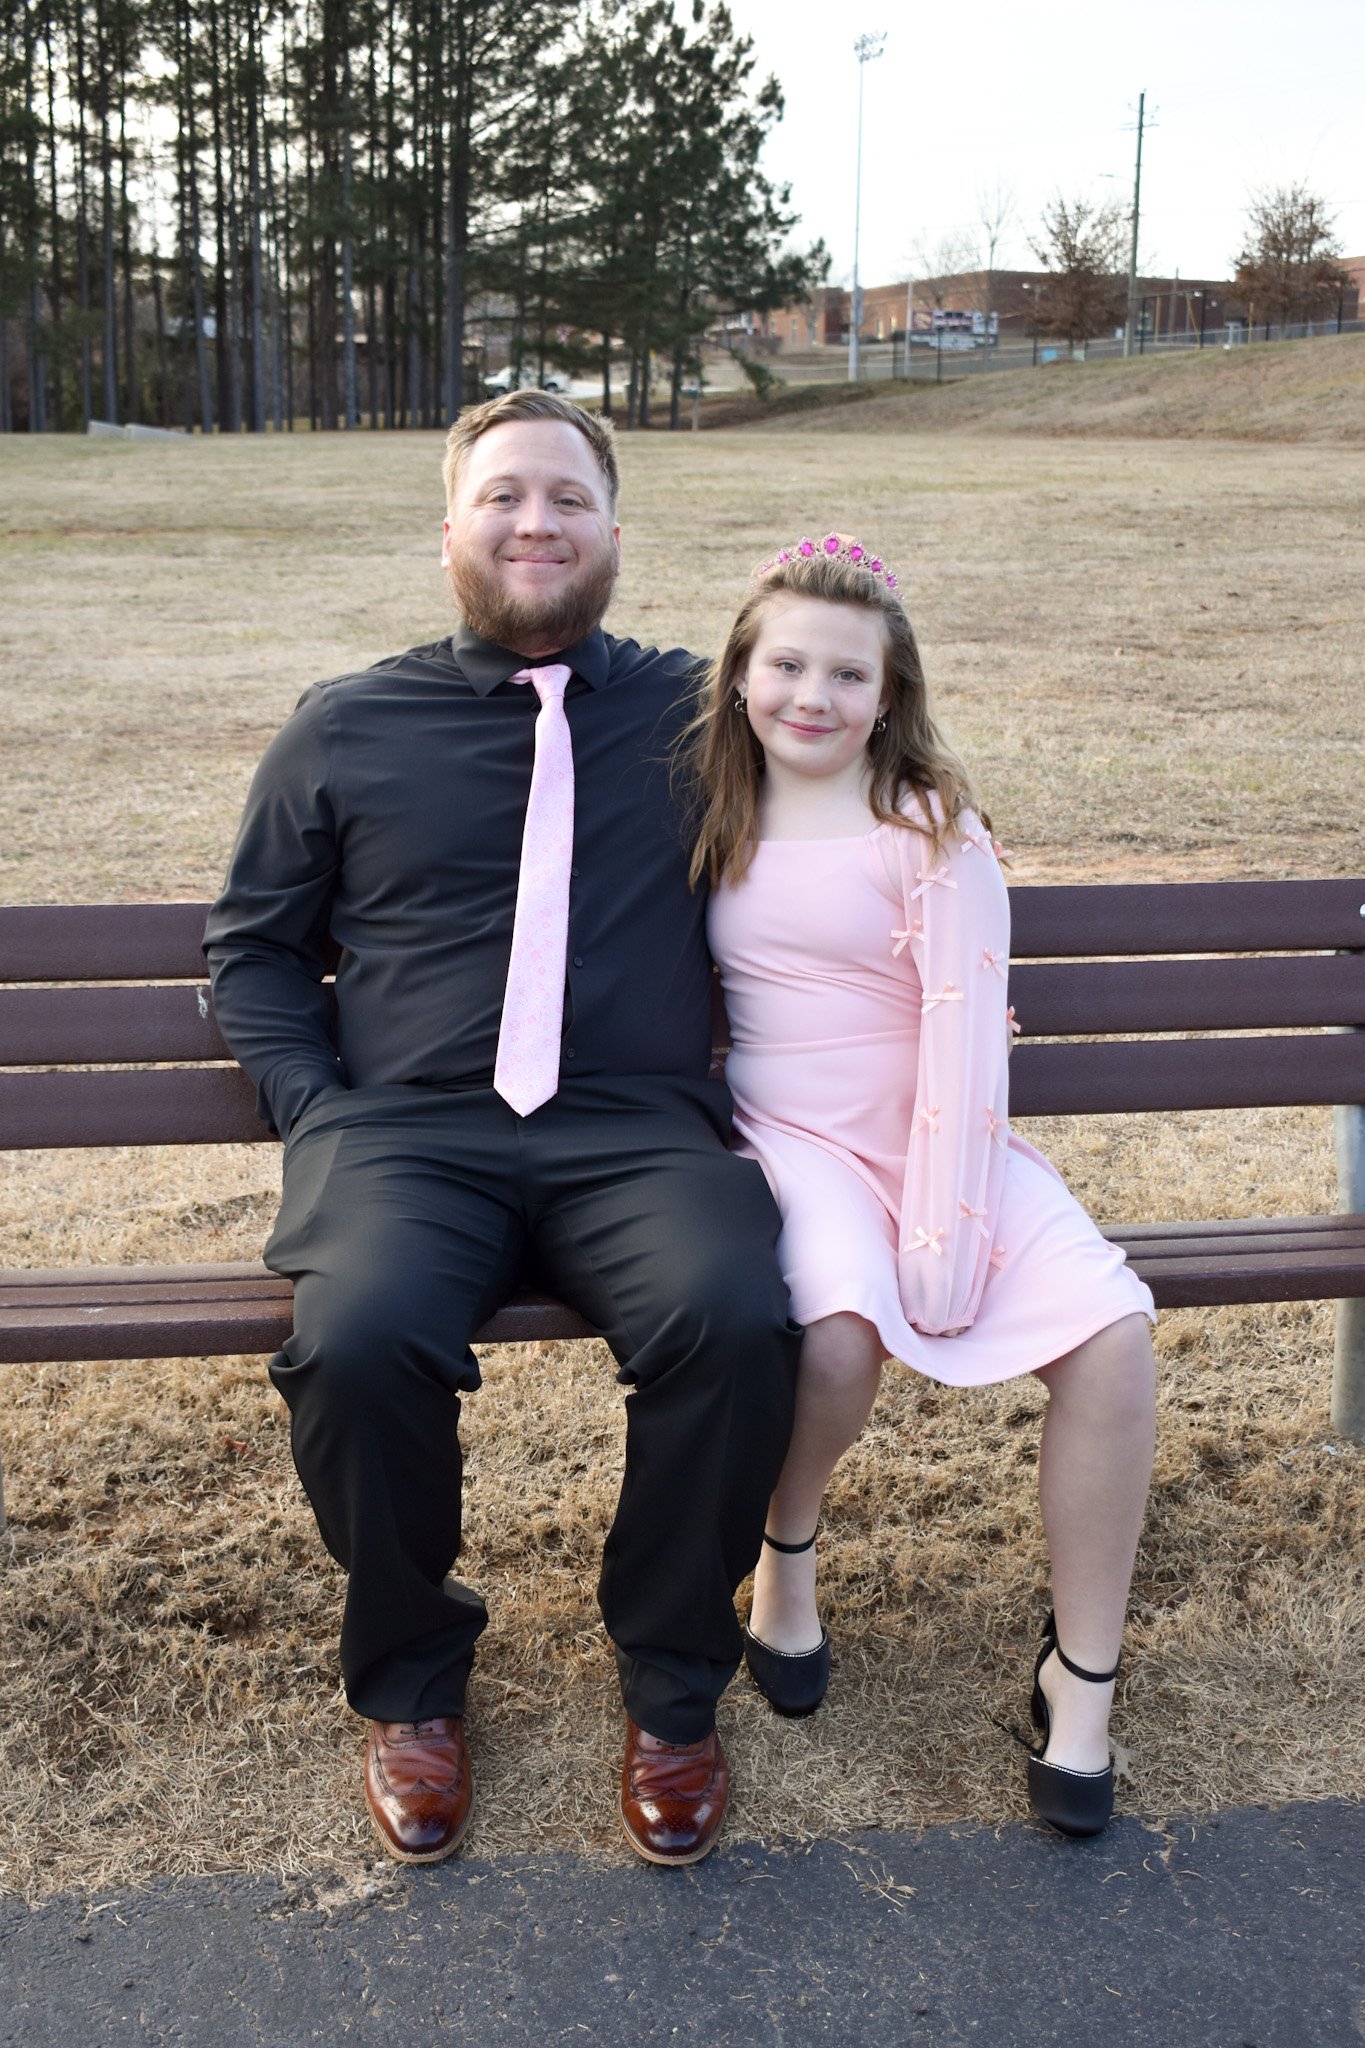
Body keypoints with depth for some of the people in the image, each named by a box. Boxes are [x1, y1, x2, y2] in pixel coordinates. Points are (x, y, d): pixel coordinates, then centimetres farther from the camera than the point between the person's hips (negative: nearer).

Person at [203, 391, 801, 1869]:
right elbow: (250, 945, 18)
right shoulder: (344, 729, 17)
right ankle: (410, 1679, 1)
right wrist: (317, 1109, 3)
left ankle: (671, 1686, -3)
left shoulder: (696, 712, 16)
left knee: (735, 1320, -31)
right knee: (359, 1342, -31)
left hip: (635, 1134, 0)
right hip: (407, 1134, 0)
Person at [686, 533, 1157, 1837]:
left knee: (1111, 1333, -24)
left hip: (938, 1143, 0)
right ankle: (786, 1550, 3)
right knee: (841, 1337, -32)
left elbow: (965, 1037, -11)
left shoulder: (933, 836, -5)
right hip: (792, 1142, 1)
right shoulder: (718, 820, 7)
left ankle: (1081, 1676, -6)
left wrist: (946, 1233, -19)